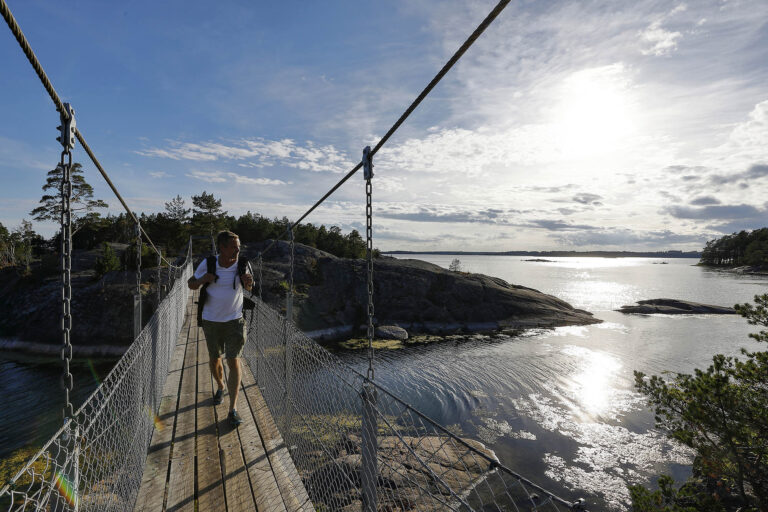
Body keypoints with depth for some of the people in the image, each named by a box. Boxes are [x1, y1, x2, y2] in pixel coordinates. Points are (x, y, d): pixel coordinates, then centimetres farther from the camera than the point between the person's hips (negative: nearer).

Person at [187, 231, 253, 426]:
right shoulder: (207, 264, -9)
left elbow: (248, 288, 9)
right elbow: (191, 284, 5)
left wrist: (248, 281, -16)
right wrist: (202, 280, -18)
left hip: (235, 321, -1)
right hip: (211, 322, 1)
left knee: (234, 362, -5)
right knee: (215, 360, 16)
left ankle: (233, 409, 4)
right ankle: (220, 387, 47)